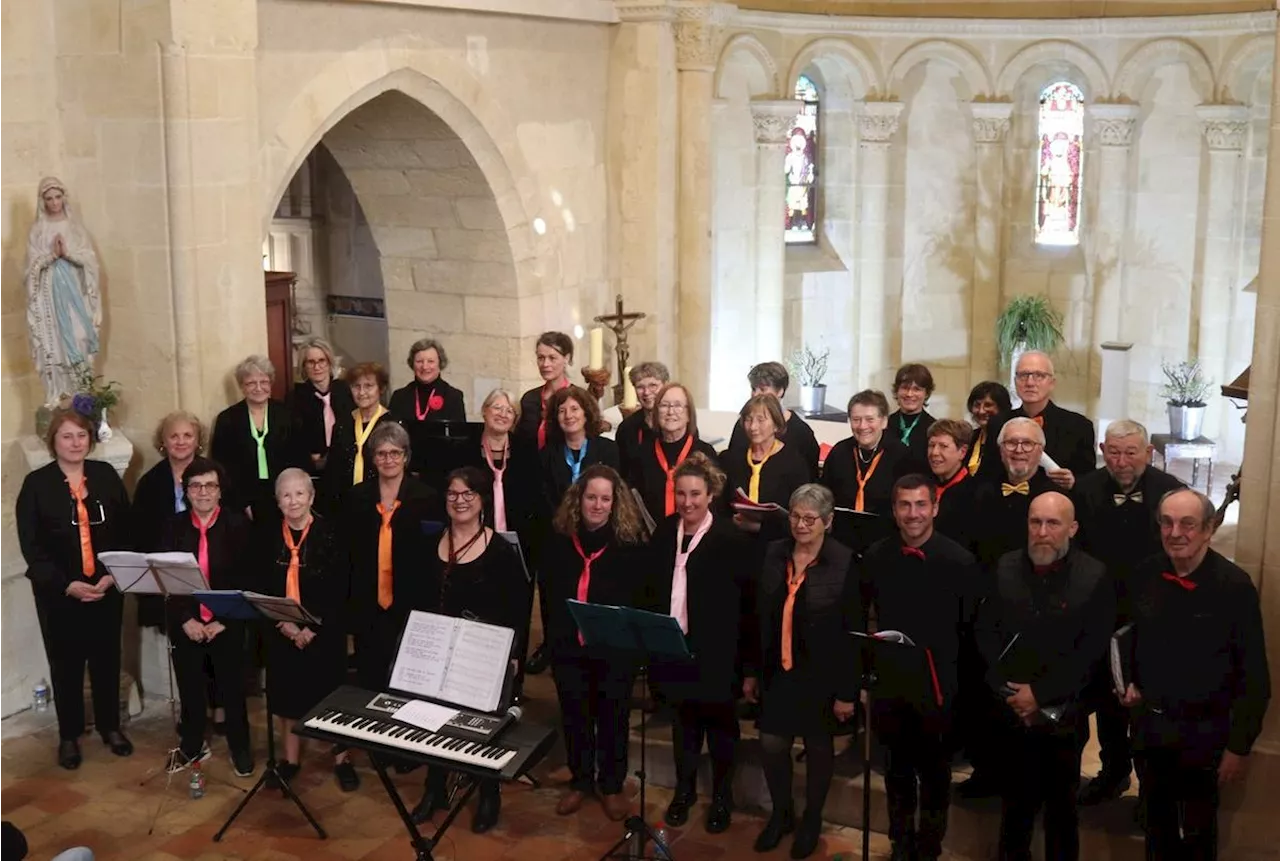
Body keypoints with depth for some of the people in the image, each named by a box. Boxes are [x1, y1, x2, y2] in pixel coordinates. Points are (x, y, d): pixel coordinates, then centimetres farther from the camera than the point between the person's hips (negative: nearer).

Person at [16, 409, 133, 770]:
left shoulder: (106, 475, 0)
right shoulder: (36, 484, -6)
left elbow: (126, 531, 1)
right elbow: (31, 546, -8)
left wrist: (113, 575, -12)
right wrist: (67, 585, -17)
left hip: (107, 588, 2)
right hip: (58, 593, -2)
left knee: (107, 658, 13)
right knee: (66, 664, 9)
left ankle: (110, 726, 30)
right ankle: (69, 735, 23)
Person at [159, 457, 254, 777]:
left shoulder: (237, 524, -6)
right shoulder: (173, 526, 2)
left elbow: (245, 578, -8)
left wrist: (222, 620, -13)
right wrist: (185, 620, -12)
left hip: (227, 623, -2)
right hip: (186, 624, 2)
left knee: (232, 688, 9)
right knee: (190, 688, 14)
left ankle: (240, 748, 25)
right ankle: (192, 745, 32)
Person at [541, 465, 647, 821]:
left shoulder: (630, 541, -8)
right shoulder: (559, 539, 0)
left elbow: (636, 598, -6)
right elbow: (549, 594, 6)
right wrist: (553, 638, 2)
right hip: (568, 646, 3)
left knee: (613, 717, 10)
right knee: (574, 716, 14)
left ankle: (612, 785, 26)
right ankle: (580, 781, 32)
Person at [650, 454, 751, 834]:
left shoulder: (732, 538, -14)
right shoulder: (664, 531, 2)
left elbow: (745, 602, -12)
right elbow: (652, 588, 8)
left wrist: (745, 656, -13)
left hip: (716, 651, -4)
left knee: (719, 724, 13)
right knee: (682, 721, 19)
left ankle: (722, 796, 30)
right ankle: (684, 789, 36)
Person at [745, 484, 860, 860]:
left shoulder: (845, 563, -14)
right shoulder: (774, 554, -1)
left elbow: (852, 631, -12)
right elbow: (760, 617, 5)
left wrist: (847, 691, -11)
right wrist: (751, 671, 7)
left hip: (821, 675, -3)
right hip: (777, 672, 4)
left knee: (818, 747, 14)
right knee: (772, 744, 9)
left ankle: (812, 819, 35)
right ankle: (781, 813, 34)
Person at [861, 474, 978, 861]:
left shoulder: (960, 561, -12)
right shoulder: (875, 557, -3)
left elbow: (972, 628, -8)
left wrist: (964, 680, -9)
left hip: (938, 683, -2)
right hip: (888, 679, 3)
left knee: (934, 771, 14)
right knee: (896, 767, 19)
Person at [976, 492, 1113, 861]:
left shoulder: (1094, 576, -10)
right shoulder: (1006, 567, 1)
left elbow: (1091, 649, -14)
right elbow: (986, 630, 1)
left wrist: (1040, 693, -16)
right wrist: (1008, 690, -9)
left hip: (1063, 712, -2)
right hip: (1011, 708, 3)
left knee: (1061, 802, 13)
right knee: (1017, 798, 15)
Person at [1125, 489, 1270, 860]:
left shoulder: (1234, 585, -17)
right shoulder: (1146, 575, -3)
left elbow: (1253, 675, -14)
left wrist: (1240, 745, -13)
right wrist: (1130, 681, 1)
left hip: (1202, 733, -4)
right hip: (1149, 726, 4)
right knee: (1157, 825, 21)